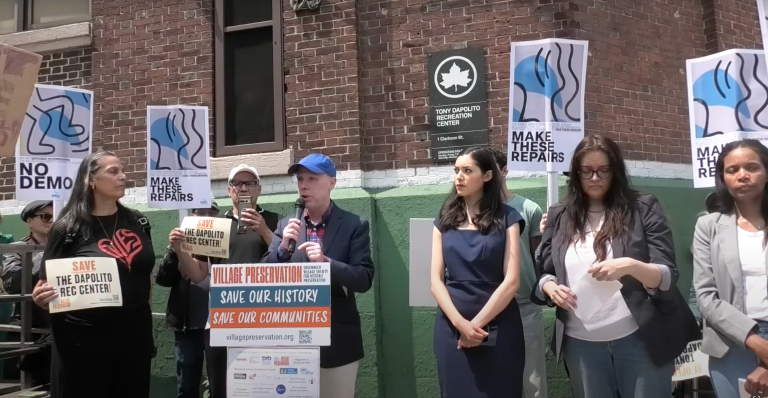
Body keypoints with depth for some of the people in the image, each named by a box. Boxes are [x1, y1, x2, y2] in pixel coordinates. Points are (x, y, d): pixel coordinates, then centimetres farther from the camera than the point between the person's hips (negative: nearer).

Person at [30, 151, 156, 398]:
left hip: (135, 333, 4)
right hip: (85, 337, -4)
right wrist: (41, 297, -25)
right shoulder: (69, 228, -6)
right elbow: (47, 284, -5)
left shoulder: (137, 222, 5)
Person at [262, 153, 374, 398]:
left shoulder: (354, 225, -4)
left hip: (337, 341, -2)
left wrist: (326, 262, -26)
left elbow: (364, 279, -11)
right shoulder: (285, 226, 5)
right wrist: (283, 247, -17)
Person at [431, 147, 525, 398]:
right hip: (451, 327, 2)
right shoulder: (444, 221, 8)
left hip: (498, 328, -2)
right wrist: (460, 323, -13)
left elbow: (511, 281, -7)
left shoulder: (506, 218, 0)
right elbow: (436, 280, 1)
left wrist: (477, 324, -11)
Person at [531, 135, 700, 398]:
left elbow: (667, 278, -7)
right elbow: (543, 274, 10)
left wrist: (631, 266, -27)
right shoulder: (559, 216, 6)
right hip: (580, 343, 2)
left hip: (640, 340, -2)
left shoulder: (643, 208, -2)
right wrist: (550, 288, -13)